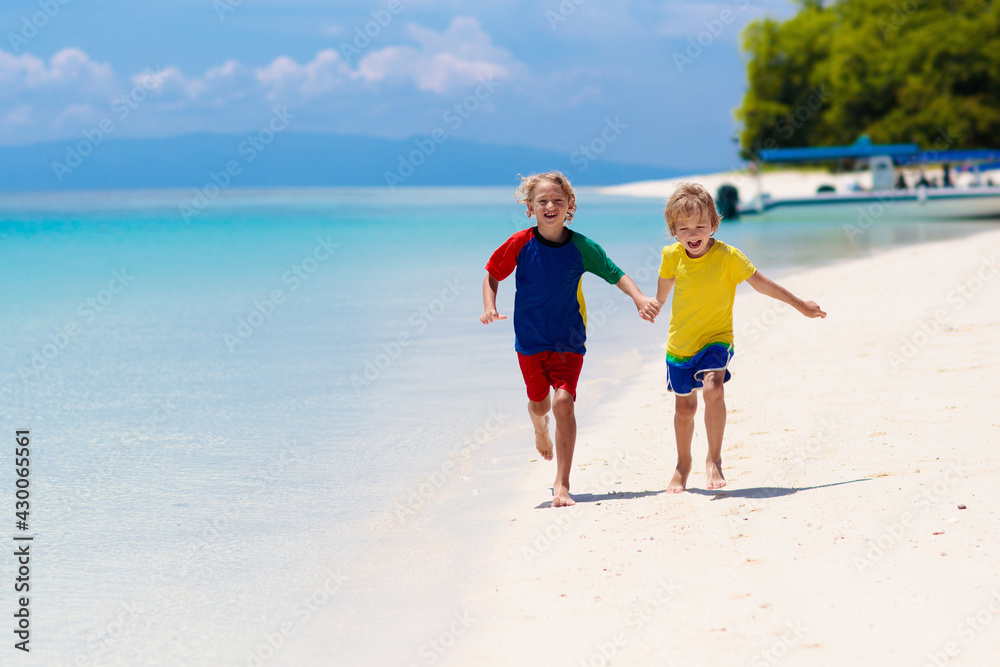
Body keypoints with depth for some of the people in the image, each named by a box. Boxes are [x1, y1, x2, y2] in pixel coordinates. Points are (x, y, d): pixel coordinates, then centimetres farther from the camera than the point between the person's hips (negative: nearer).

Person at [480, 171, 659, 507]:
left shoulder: (580, 246, -8)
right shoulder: (521, 244, -8)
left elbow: (615, 274, -2)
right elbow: (492, 274, 4)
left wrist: (640, 298, -18)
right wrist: (489, 306, -11)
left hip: (568, 339, -1)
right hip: (530, 338, 1)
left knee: (563, 402, -15)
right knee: (540, 403, 13)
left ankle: (562, 486, -13)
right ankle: (540, 429, 55)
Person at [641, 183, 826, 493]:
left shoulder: (727, 256, -17)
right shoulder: (672, 256, -7)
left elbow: (762, 284, -7)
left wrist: (801, 306, -1)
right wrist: (653, 306, 32)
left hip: (715, 339, -3)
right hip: (680, 344, 3)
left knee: (712, 389, -29)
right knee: (684, 408, 13)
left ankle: (714, 459, -16)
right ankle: (683, 465, 36)